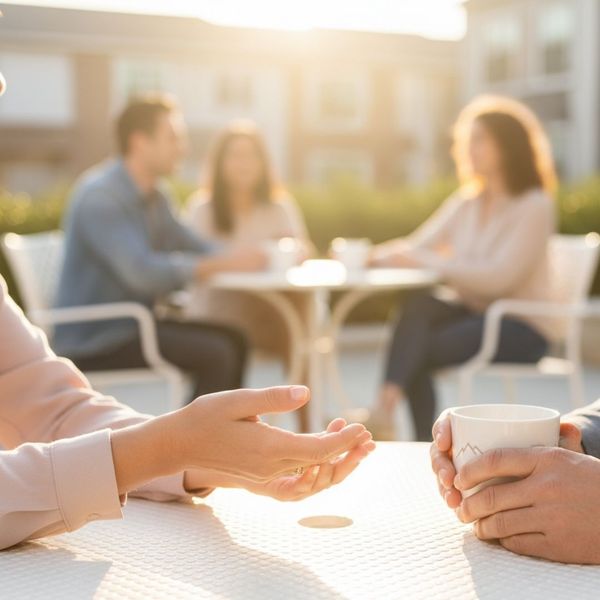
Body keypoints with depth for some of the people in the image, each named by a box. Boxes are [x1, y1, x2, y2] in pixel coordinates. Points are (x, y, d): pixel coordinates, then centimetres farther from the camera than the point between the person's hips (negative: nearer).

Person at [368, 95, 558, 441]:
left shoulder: (534, 205, -11)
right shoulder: (467, 204, 11)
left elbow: (498, 277, -23)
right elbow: (415, 247, 6)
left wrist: (426, 261, -24)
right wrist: (390, 254, -17)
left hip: (524, 328, -6)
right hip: (472, 310, 6)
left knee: (419, 350, -26)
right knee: (419, 305, -26)